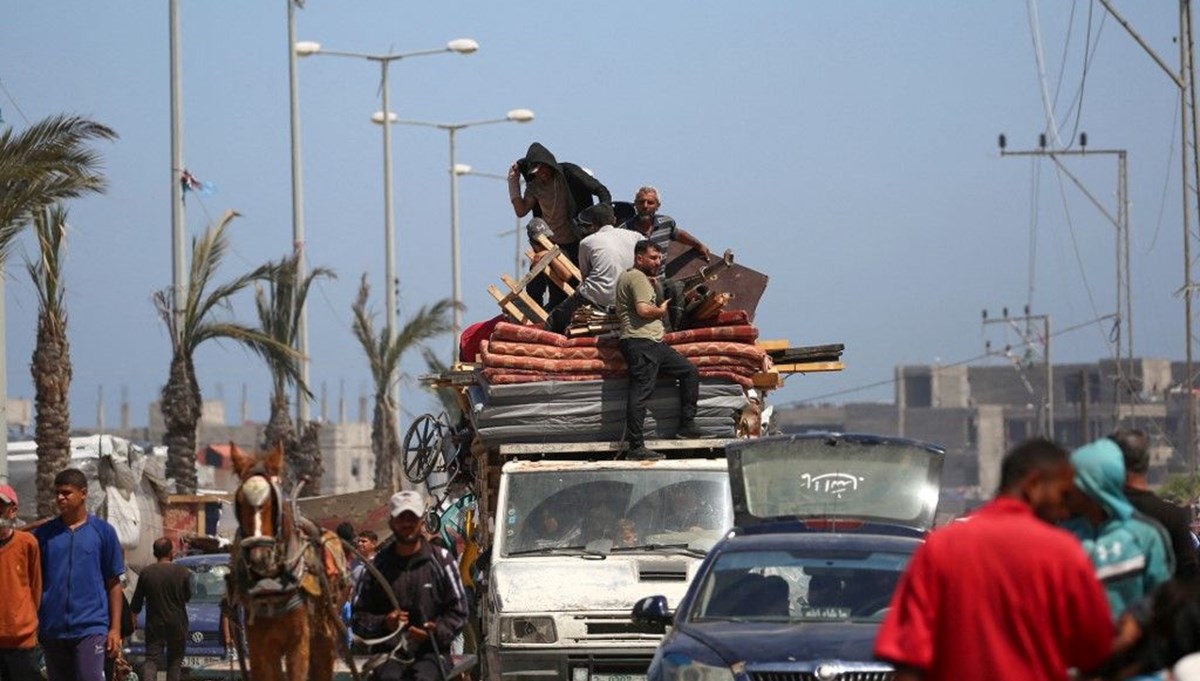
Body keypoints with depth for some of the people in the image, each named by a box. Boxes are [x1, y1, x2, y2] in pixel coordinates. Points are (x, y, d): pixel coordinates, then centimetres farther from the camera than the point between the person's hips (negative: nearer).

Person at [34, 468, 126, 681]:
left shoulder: (103, 532, 4)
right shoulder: (43, 534, 9)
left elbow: (114, 584, 6)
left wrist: (115, 629, 0)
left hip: (91, 626, -3)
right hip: (53, 629, 3)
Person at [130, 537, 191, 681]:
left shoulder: (146, 573, -4)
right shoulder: (182, 572, -8)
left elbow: (136, 602, 3)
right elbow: (188, 596, 6)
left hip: (154, 624, 1)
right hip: (177, 624, 0)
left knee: (151, 660, -1)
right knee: (175, 661, 10)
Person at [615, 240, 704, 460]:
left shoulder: (627, 277, 25)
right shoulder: (637, 277, -9)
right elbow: (643, 309, -22)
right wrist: (661, 310, -2)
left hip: (654, 343, 11)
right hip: (641, 342, -11)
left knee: (690, 372, 12)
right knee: (640, 393, -13)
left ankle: (687, 425, 12)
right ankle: (635, 447, -15)